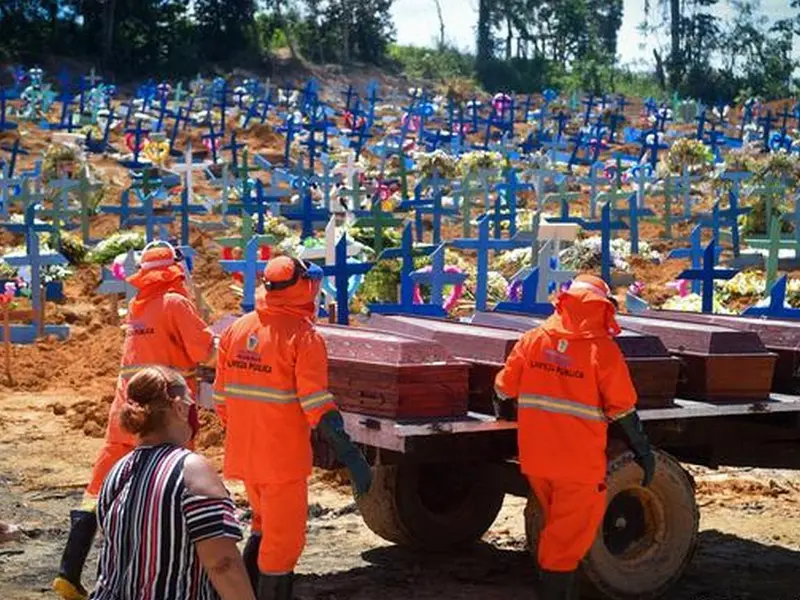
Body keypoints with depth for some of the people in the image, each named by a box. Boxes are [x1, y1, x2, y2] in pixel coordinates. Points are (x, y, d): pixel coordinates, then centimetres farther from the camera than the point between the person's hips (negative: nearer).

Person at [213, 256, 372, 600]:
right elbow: (317, 405, -20)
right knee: (284, 540, 5)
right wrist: (350, 455, -19)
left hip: (243, 454, 7)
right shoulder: (303, 336, -14)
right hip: (282, 459, -7)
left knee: (265, 526, 25)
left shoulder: (236, 329, 6)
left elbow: (221, 397, 11)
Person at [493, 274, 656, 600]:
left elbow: (505, 387, 8)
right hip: (578, 463, -5)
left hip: (535, 459, 5)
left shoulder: (533, 339, 1)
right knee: (569, 537, 4)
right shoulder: (602, 350, -11)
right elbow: (623, 410, -9)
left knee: (557, 527, 24)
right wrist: (643, 451, 2)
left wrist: (501, 412, 30)